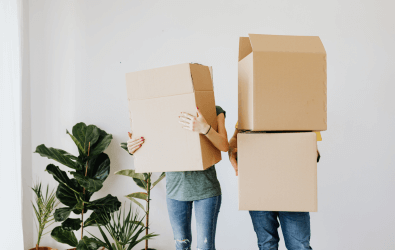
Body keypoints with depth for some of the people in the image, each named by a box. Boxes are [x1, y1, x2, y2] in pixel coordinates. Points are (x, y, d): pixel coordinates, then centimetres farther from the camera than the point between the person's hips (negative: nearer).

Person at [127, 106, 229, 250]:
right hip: (176, 186, 2)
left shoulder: (215, 111, -2)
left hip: (205, 188, -2)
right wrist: (133, 149, -14)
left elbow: (224, 146, -17)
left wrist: (205, 128, -37)